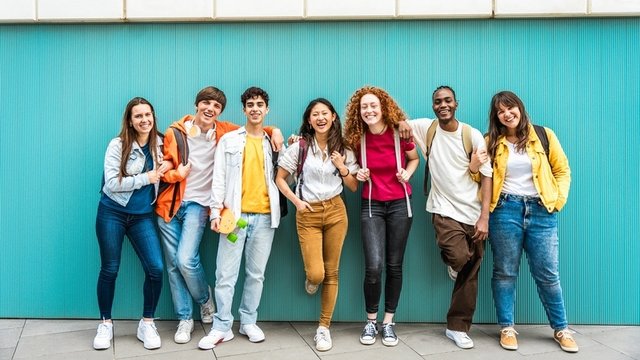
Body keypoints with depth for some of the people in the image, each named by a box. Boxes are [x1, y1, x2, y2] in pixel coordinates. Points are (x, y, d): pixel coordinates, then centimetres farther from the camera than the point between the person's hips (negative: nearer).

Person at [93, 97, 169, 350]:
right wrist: (147, 178, -16)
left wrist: (168, 166, -4)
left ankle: (147, 324, 9)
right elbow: (111, 183, -16)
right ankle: (105, 324, 24)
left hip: (143, 216, 3)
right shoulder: (118, 145, -10)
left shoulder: (160, 144, 2)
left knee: (156, 268, -9)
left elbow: (163, 175, 18)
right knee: (109, 270, 5)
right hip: (112, 213, -3)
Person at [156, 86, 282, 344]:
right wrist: (176, 174, -13)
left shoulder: (224, 131, -1)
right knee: (173, 264, 5)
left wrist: (274, 130, -3)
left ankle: (205, 297, 15)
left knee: (186, 259, -17)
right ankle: (185, 319, 21)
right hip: (171, 204, 2)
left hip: (198, 204, -2)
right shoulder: (175, 132, -1)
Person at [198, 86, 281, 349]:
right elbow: (218, 179, 1)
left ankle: (249, 322, 21)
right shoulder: (229, 140, 6)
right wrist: (215, 212, -7)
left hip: (265, 215, 2)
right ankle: (222, 327, 8)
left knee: (256, 273, 8)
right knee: (226, 274, -2)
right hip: (235, 214, -2)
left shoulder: (273, 142, 13)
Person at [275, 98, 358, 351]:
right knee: (316, 274, -10)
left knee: (331, 272, 4)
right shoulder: (299, 147, -2)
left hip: (336, 212, 2)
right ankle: (311, 279, 30)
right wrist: (296, 201, -7)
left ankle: (324, 327, 17)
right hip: (308, 214, -2)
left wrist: (342, 167, -9)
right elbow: (280, 179, 3)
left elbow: (354, 187, 7)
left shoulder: (343, 150, 5)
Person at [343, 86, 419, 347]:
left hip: (399, 204, 0)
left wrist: (407, 173, -8)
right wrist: (359, 174, -8)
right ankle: (371, 321, 12)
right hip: (371, 205, 0)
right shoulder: (357, 138, -4)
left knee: (394, 266, 6)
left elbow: (414, 159, 11)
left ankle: (388, 322, 21)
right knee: (374, 266, -10)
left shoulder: (400, 133, -7)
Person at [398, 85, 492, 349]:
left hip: (473, 213, 1)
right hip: (445, 210, -1)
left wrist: (484, 217, -10)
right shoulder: (426, 127, 0)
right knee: (459, 257, -26)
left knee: (470, 274, 5)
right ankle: (452, 262, 12)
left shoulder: (473, 135, -2)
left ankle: (458, 327, 20)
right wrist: (402, 123, -13)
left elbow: (486, 177, -2)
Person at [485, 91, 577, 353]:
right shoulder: (492, 142, 4)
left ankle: (561, 329, 21)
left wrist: (558, 200, 0)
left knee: (547, 273, 5)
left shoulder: (544, 136, 4)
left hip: (541, 211, 0)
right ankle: (507, 328, 18)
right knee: (505, 272, 6)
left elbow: (562, 170, 10)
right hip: (505, 210, 0)